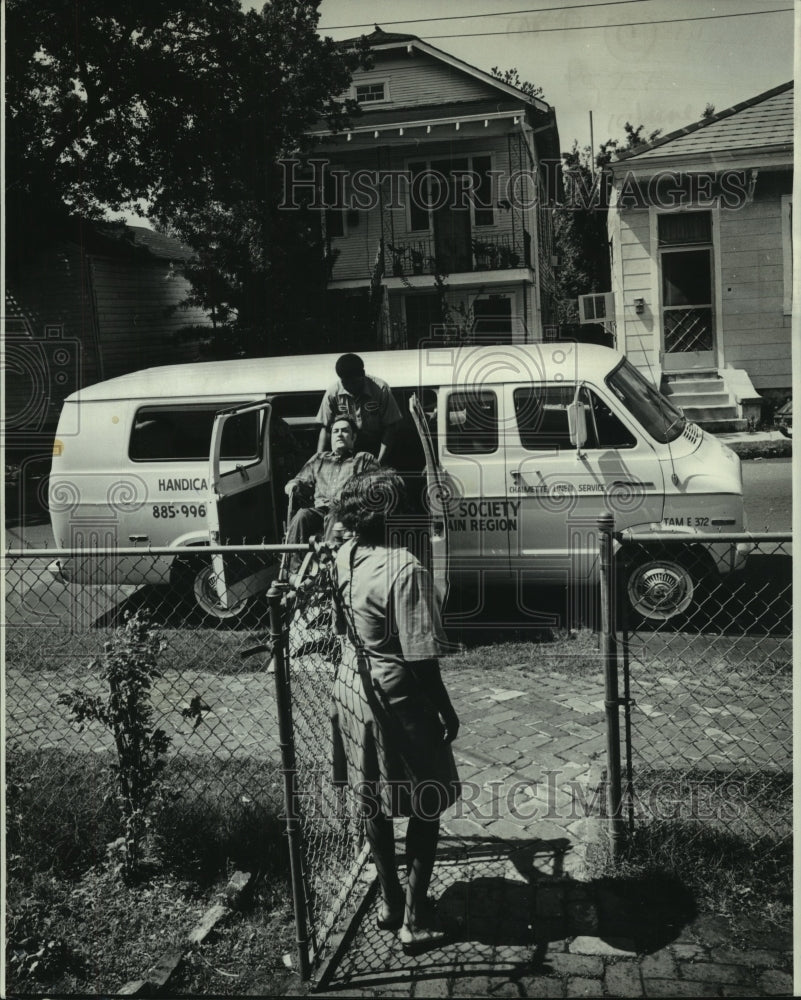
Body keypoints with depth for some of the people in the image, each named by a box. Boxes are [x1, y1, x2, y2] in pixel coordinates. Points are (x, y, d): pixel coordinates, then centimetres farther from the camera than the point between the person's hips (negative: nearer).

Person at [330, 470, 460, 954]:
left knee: (374, 803, 20)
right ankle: (415, 919, 19)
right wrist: (447, 711, -11)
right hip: (397, 698, -7)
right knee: (426, 808, 11)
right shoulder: (406, 570, -25)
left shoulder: (345, 557, -3)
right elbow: (421, 659, -22)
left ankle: (390, 901, 36)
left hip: (354, 688, 7)